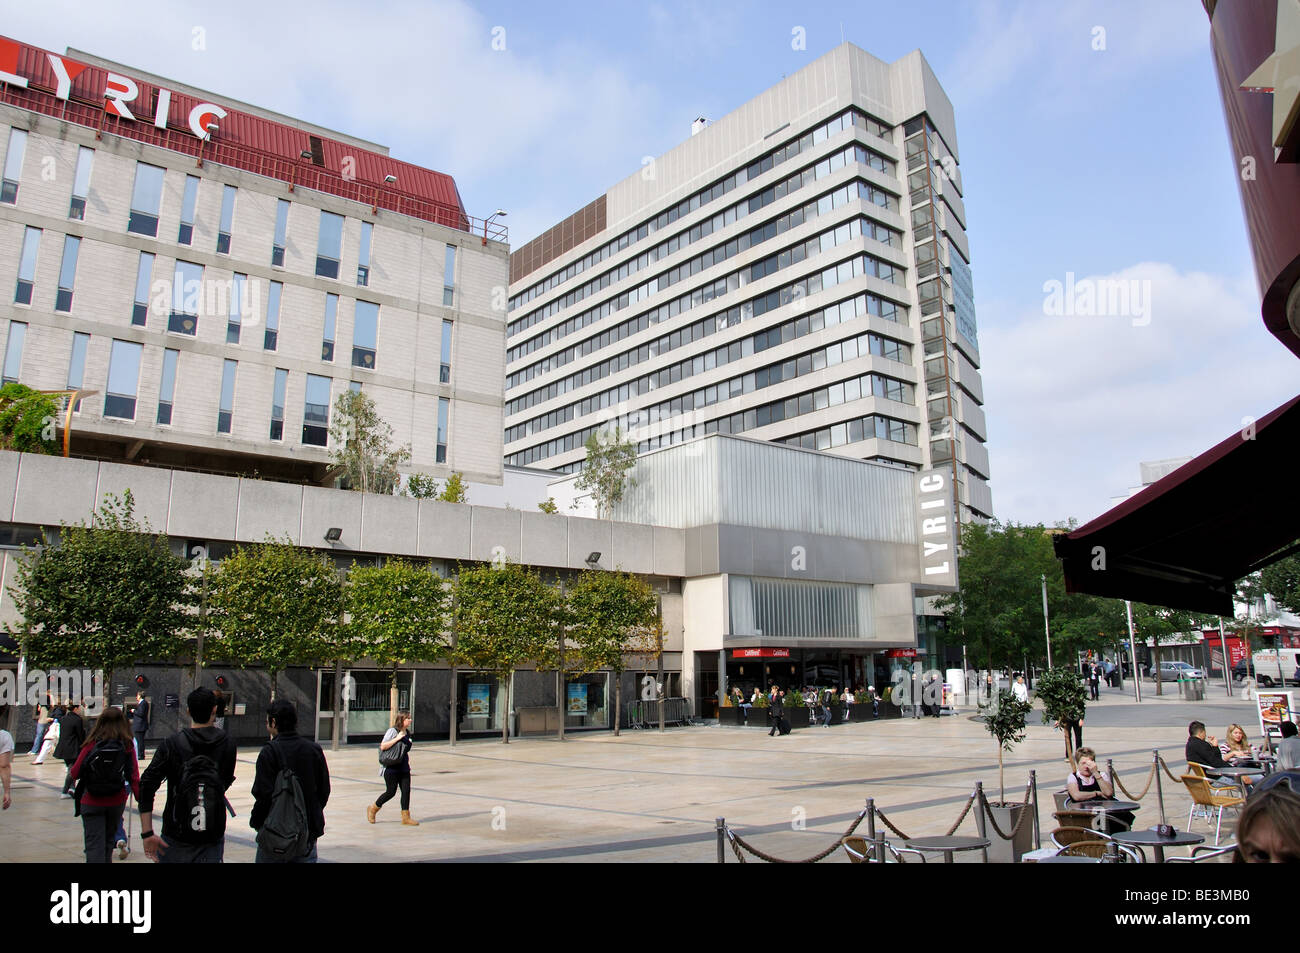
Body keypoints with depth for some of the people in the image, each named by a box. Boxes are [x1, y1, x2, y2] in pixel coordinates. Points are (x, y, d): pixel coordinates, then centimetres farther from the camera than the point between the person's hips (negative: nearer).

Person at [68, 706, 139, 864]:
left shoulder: (92, 744, -9)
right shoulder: (127, 745, -8)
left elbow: (75, 773, -5)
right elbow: (134, 776, -10)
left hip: (91, 803, -2)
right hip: (117, 802, 2)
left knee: (94, 845, 1)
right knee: (109, 840, 23)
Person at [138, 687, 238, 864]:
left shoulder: (171, 745, -7)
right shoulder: (227, 746, -3)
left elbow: (146, 785, -13)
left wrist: (147, 834, -10)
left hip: (175, 837, 0)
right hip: (213, 837, 1)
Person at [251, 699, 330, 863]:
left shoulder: (270, 751, -12)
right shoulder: (314, 749, 3)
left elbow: (263, 793, -15)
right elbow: (324, 790, 6)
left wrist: (256, 822, -1)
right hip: (309, 831, 4)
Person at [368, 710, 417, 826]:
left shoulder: (407, 733, 11)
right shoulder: (392, 731, -11)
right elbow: (382, 746, -18)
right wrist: (397, 738, -22)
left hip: (404, 768, 7)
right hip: (391, 768, -7)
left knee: (406, 791, -1)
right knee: (391, 792, 0)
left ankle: (405, 817, 5)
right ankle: (373, 809, 23)